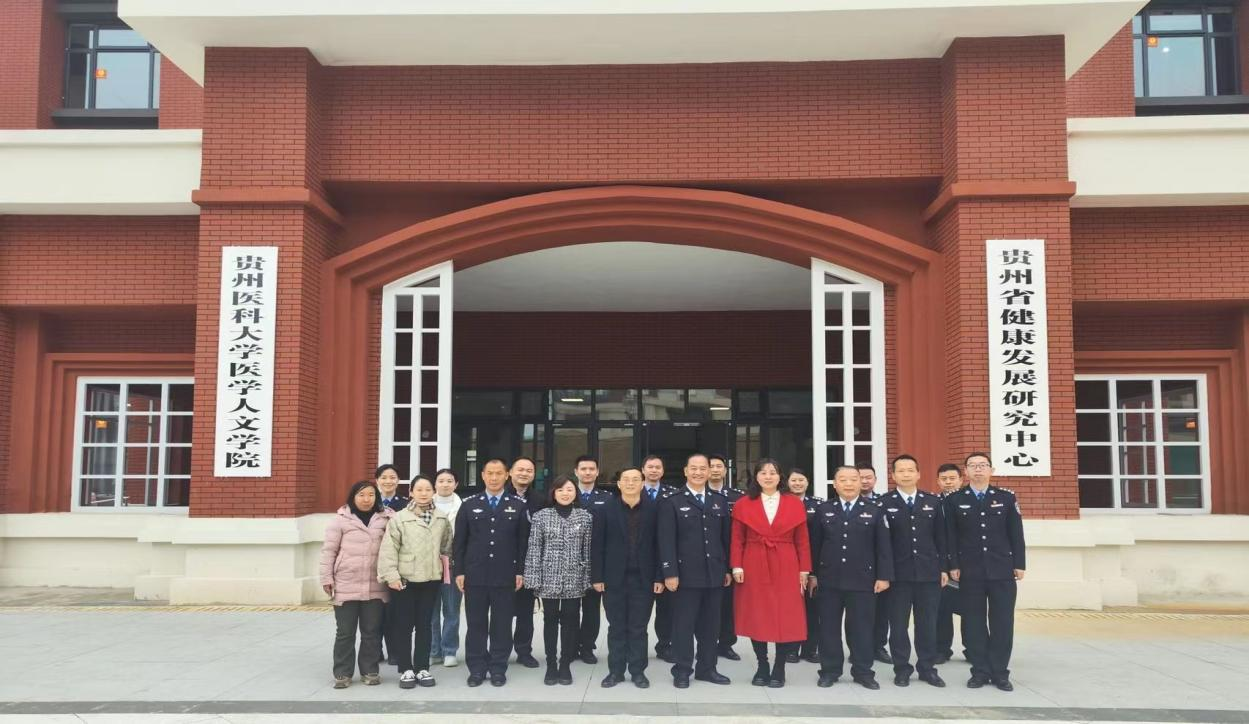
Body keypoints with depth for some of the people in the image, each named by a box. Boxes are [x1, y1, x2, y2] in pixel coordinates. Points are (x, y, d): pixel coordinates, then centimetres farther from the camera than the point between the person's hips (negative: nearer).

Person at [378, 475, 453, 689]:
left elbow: (446, 547, 13)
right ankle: (406, 669, 13)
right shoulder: (399, 518, -6)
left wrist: (446, 569, 11)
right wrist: (391, 575, -13)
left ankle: (422, 668, 18)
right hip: (405, 579, -2)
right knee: (404, 625, 4)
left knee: (424, 624, 9)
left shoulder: (442, 519, 4)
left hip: (431, 579, 2)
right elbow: (389, 549, -8)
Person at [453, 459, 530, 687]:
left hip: (506, 576, -1)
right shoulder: (469, 504, 5)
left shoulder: (518, 506, 3)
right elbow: (459, 541, 5)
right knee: (476, 624, 6)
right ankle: (476, 669, 15)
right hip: (475, 575, 1)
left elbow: (523, 542, 2)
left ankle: (498, 668, 15)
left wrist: (520, 571, -3)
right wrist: (459, 571, -1)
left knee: (502, 624, 5)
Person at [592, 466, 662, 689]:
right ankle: (615, 670, 18)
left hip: (643, 578, 0)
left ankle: (638, 671, 16)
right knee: (616, 627, 9)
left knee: (638, 628, 7)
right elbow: (598, 545, -1)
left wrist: (659, 577, -5)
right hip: (614, 578, 0)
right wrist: (597, 576, -5)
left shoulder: (654, 508, -1)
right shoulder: (606, 509, -1)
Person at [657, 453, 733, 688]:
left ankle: (707, 668, 21)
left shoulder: (720, 502, 12)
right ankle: (682, 671, 10)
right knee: (684, 625, 2)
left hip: (714, 574, 4)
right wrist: (670, 573, -13)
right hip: (687, 574, -4)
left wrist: (728, 569, 8)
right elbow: (667, 541, -6)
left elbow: (726, 538, 12)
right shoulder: (673, 503, -1)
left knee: (710, 625, 10)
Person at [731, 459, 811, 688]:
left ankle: (779, 669, 11)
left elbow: (802, 541, 5)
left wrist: (804, 569, 0)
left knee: (786, 619, -1)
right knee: (756, 618, 3)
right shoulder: (743, 505, 3)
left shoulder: (795, 504, 5)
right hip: (754, 568, 0)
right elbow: (737, 540, 3)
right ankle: (762, 667, 16)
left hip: (785, 568, 0)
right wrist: (737, 567, -6)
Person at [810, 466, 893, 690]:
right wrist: (812, 574, 2)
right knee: (829, 626, 6)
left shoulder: (874, 511, 2)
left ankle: (863, 671, 16)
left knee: (861, 626, 6)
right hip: (829, 579, 1)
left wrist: (883, 576, -5)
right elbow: (815, 544, 5)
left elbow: (883, 546, 0)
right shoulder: (823, 510, 5)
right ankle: (830, 670, 16)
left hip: (862, 579, -1)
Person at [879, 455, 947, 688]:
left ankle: (927, 668, 18)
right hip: (898, 573, -2)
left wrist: (943, 568, 5)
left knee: (927, 623, 7)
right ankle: (902, 669, 13)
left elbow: (940, 538, 9)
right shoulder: (883, 503, -2)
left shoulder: (933, 501, 8)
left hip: (929, 572, 2)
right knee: (898, 624, 3)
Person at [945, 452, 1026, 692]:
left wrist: (1019, 564, 0)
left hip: (1002, 570, 1)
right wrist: (953, 566, -4)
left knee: (1002, 622, 2)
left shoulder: (1007, 498, 6)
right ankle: (980, 671, 11)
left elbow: (1016, 534, 5)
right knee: (973, 622, 2)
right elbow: (951, 536, 2)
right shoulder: (954, 500, 3)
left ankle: (1000, 672, 12)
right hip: (970, 572, 0)